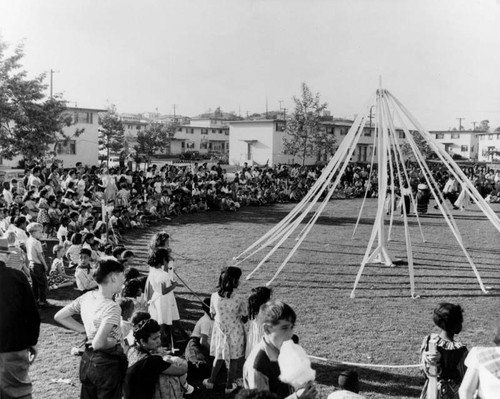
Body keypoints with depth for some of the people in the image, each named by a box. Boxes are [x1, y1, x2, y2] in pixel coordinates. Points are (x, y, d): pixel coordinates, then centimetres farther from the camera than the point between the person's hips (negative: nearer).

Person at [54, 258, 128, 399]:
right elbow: (98, 343, -34)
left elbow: (59, 316, 9)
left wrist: (85, 330, 6)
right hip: (107, 364, -8)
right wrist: (113, 342, -14)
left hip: (87, 361, 8)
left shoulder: (87, 296, -2)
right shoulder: (112, 307, -25)